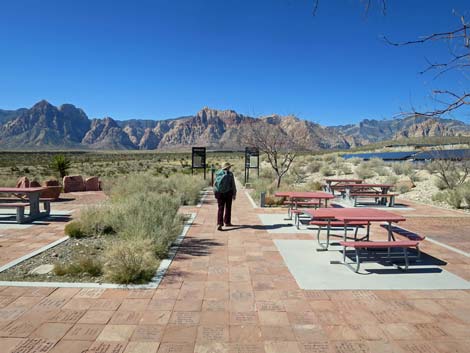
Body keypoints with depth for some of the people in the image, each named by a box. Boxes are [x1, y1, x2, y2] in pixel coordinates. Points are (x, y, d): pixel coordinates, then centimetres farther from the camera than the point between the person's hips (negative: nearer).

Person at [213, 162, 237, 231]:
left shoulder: (217, 174, 1)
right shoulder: (230, 174, -7)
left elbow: (215, 184, 5)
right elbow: (233, 185, -7)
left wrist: (215, 193, 13)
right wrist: (234, 194, 0)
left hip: (219, 193, 2)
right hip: (228, 193, -2)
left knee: (220, 208, 1)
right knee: (228, 208, 14)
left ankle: (219, 224, -14)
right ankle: (227, 222, 24)